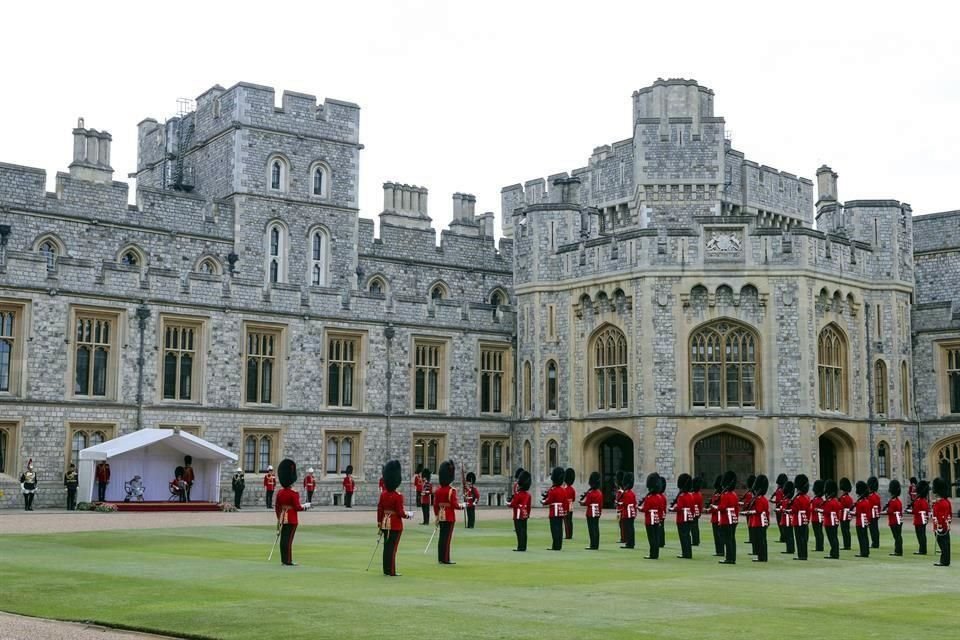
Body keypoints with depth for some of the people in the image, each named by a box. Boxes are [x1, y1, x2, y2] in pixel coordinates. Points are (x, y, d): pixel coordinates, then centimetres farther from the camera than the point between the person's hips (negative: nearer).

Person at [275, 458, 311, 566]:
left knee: (283, 539, 10)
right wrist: (305, 506, 4)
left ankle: (283, 559, 16)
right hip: (292, 520, -7)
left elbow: (277, 508, 10)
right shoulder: (294, 494, -16)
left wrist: (279, 519, 20)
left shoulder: (279, 493, 5)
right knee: (289, 539, -4)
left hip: (283, 519, 7)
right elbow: (297, 508, -15)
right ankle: (288, 561, -2)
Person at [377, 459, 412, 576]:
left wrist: (379, 523, 15)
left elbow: (379, 510, 7)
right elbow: (400, 513, -16)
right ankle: (391, 571, 1)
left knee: (386, 546, 12)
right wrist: (408, 515, 2)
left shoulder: (383, 494, 2)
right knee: (393, 547, -2)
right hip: (396, 525, -6)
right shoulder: (398, 496, -16)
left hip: (385, 524, 6)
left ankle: (386, 569, 17)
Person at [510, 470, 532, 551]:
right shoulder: (528, 494, 8)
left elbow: (513, 504, -12)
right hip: (525, 514, 8)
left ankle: (521, 547, -7)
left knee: (519, 531, -5)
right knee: (524, 531, 9)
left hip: (518, 515, -8)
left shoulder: (518, 494, -16)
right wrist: (528, 513, 22)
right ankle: (523, 547, 12)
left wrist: (509, 503, 7)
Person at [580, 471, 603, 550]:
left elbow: (586, 503, -12)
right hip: (597, 513, 7)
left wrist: (581, 502, 7)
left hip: (590, 513, -7)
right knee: (596, 529, 10)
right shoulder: (600, 493, 8)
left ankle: (593, 545, -7)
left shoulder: (590, 493, -15)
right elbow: (601, 504, 13)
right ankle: (596, 545, 13)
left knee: (592, 529, -5)